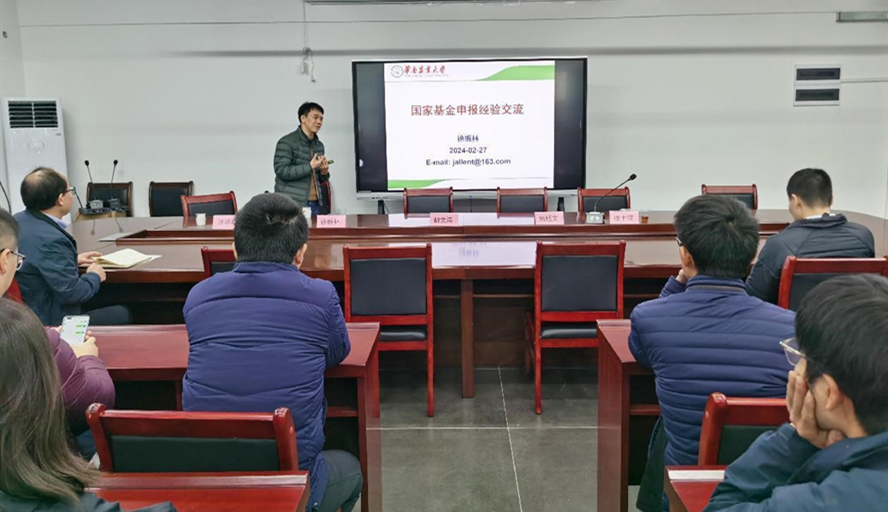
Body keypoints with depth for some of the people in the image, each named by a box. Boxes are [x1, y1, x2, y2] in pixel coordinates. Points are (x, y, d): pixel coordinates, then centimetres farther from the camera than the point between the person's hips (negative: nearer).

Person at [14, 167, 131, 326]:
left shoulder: (18, 220, 0)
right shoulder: (50, 239, -29)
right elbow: (71, 294, -26)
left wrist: (72, 260, 15)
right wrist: (94, 276, -8)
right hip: (50, 322, -10)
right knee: (121, 314, 2)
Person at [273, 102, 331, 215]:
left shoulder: (319, 145, 14)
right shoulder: (286, 142, -7)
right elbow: (281, 171, -16)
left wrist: (324, 173, -1)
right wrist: (310, 166, -19)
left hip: (315, 204, 6)